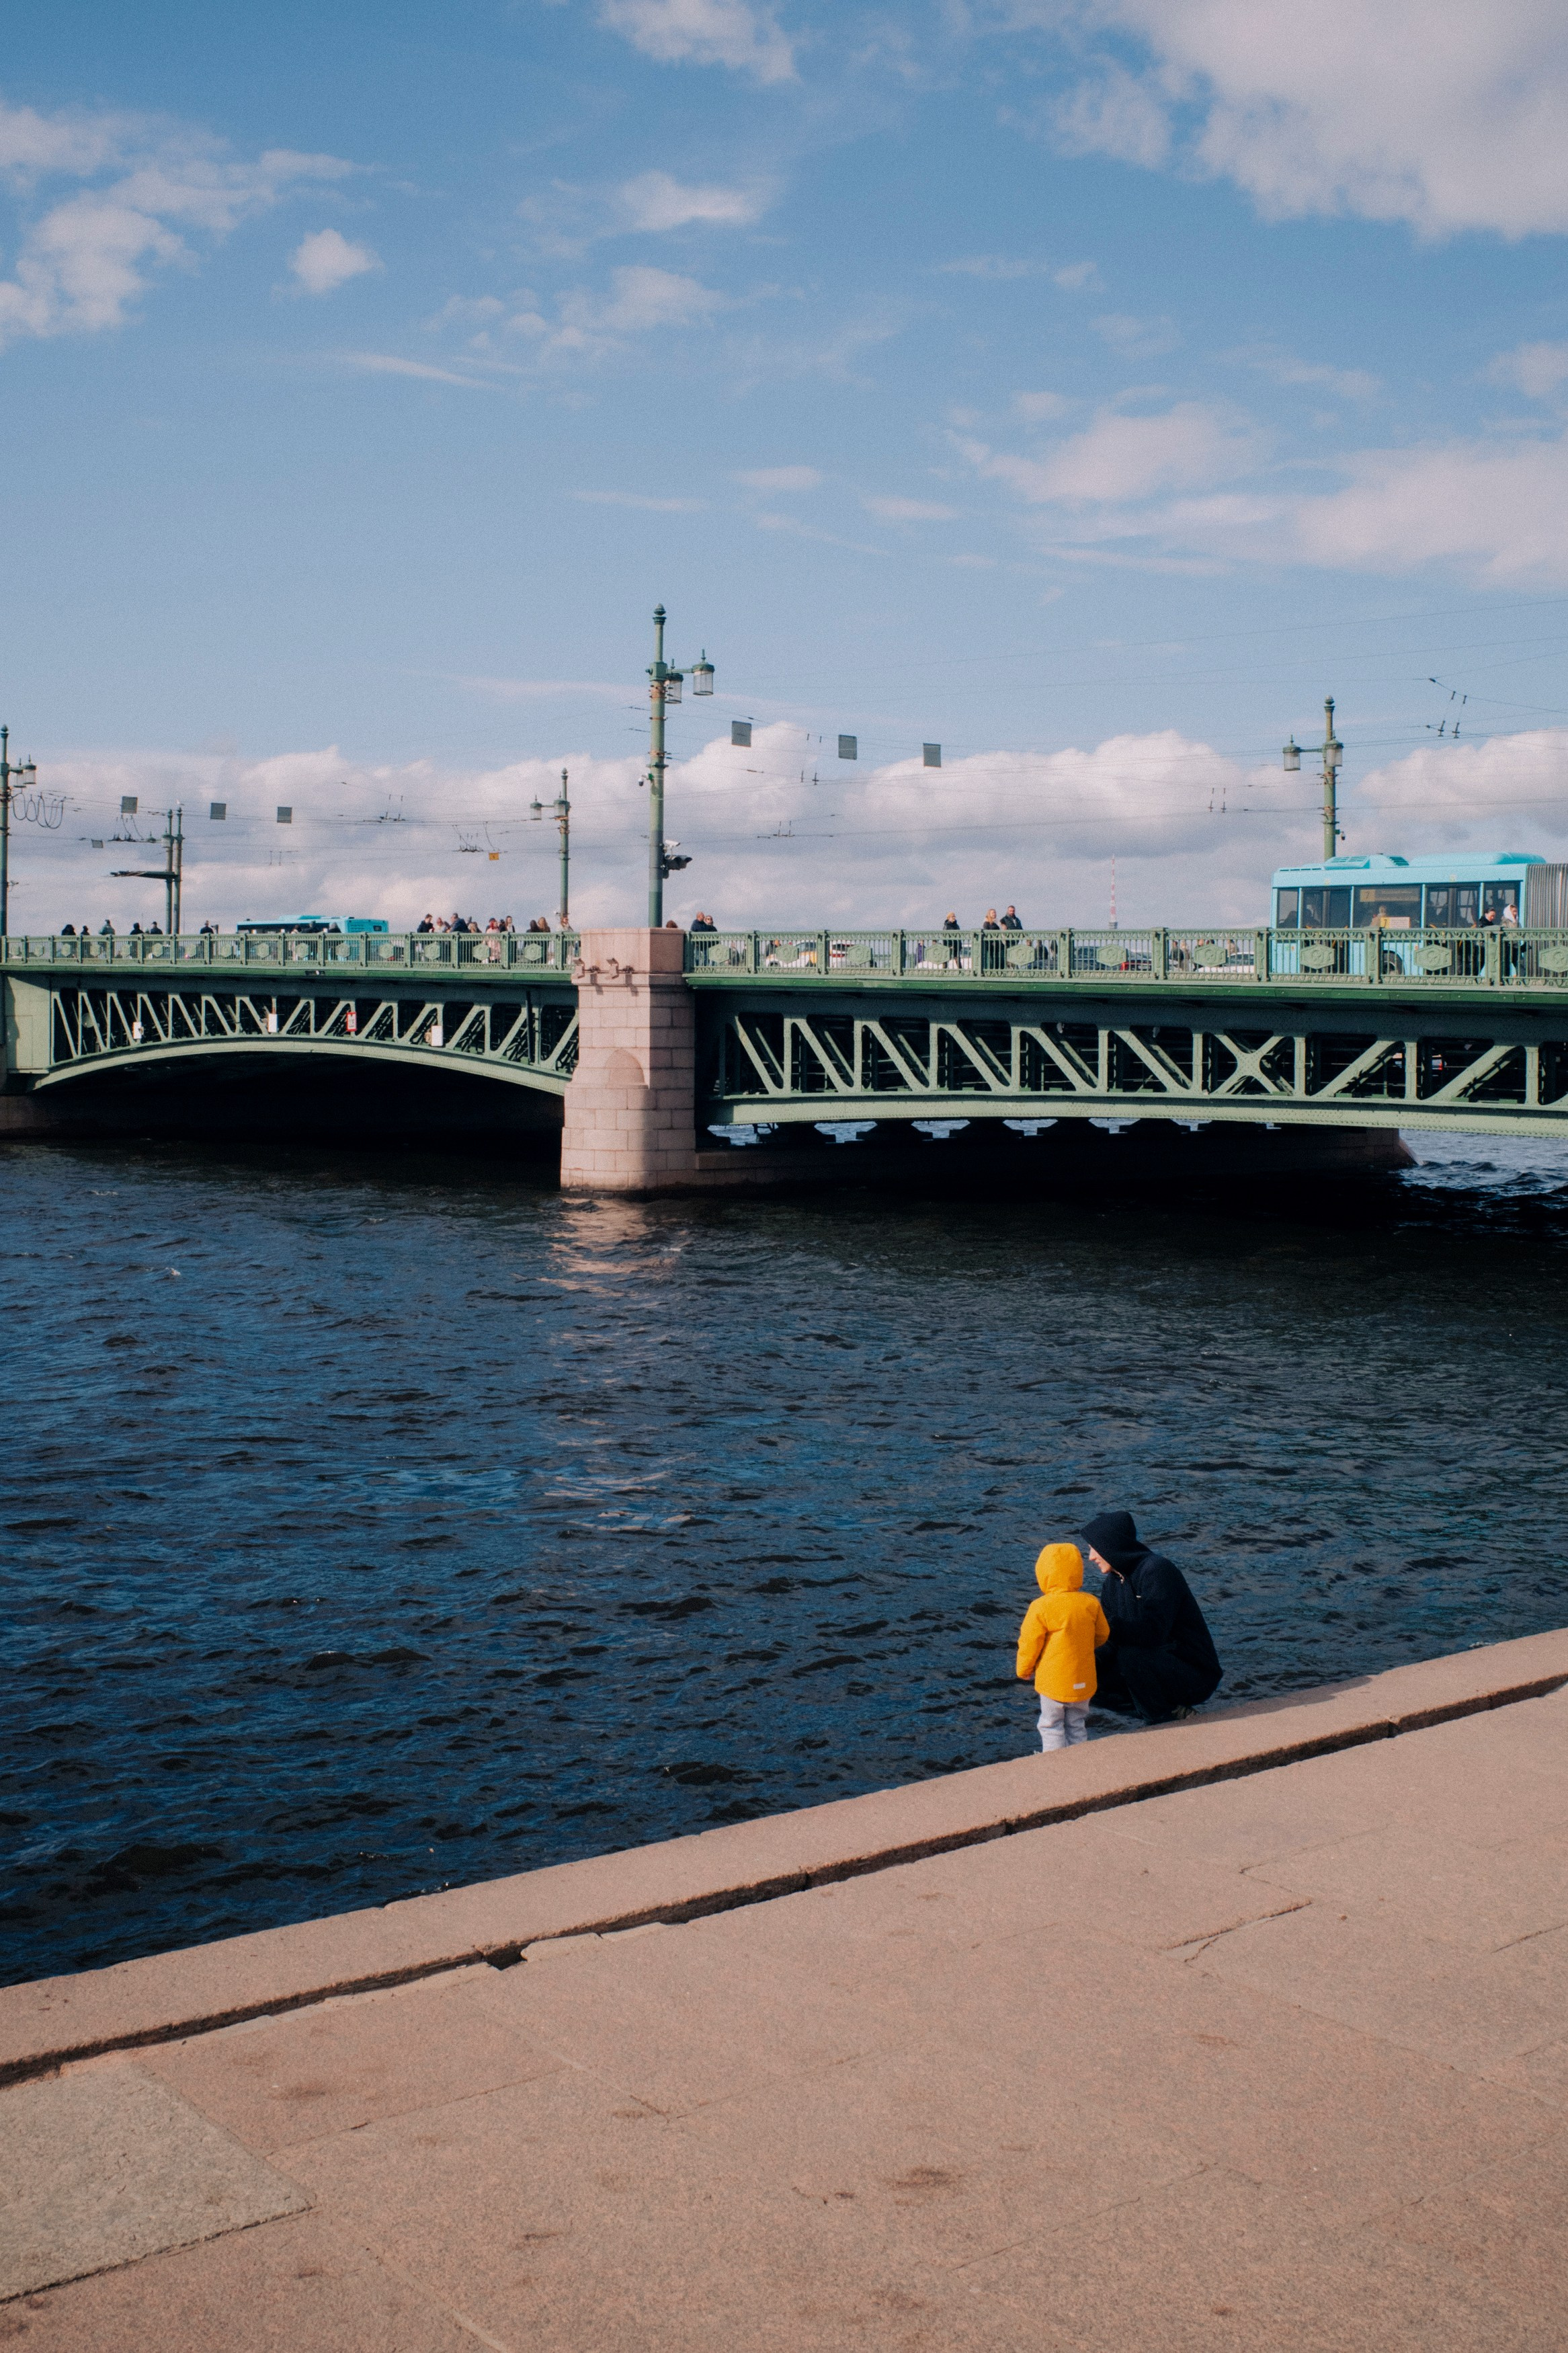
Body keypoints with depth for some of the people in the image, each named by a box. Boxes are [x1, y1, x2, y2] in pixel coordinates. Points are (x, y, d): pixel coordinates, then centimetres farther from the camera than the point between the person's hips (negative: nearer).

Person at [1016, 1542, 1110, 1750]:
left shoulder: (1040, 1608, -17)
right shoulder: (1091, 1603, -4)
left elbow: (1029, 1643, -10)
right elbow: (1102, 1634, 9)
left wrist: (1024, 1669, 7)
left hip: (1052, 1681, -4)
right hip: (1083, 1681, 4)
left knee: (1051, 1726, 9)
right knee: (1077, 1725, 18)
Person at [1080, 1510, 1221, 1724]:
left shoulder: (1157, 1570, -19)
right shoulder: (1114, 1582, 6)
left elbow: (1153, 1632, -30)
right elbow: (1111, 1644, 5)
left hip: (1196, 1676, -8)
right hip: (1160, 1667, 8)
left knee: (1132, 1655, -32)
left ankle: (1164, 1723, -10)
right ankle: (1172, 1709, 7)